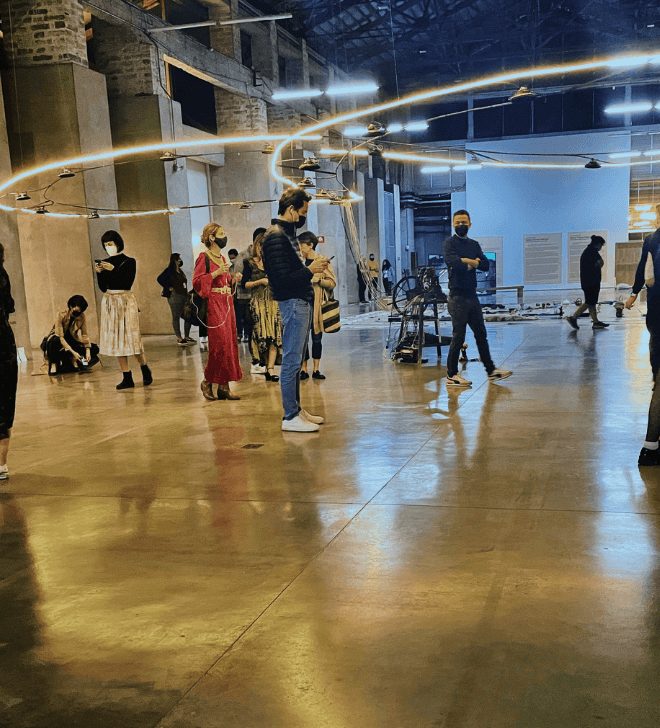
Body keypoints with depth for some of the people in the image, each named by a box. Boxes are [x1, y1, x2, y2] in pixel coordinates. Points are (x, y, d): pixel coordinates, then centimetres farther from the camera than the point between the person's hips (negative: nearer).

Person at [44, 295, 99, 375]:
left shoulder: (82, 317, -12)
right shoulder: (61, 315, -24)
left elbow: (85, 334, -12)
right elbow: (60, 337, -29)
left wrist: (88, 351, -26)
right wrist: (73, 352, -37)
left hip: (71, 341, 4)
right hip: (57, 340, -4)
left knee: (94, 349, -15)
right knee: (55, 342, -42)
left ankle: (73, 360, -23)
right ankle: (53, 363, -22)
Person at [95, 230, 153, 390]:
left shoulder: (129, 261, -2)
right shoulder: (105, 263, 9)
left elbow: (128, 283, -12)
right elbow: (103, 288, 7)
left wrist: (113, 270, -18)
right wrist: (99, 273, -7)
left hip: (126, 301, -4)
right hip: (109, 302, 4)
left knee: (131, 337, -6)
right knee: (115, 339, 1)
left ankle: (145, 370, 15)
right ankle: (127, 378, 4)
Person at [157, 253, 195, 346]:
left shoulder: (180, 271, 17)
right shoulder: (169, 270, -4)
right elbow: (160, 279, -15)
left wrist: (187, 293, 9)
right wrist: (169, 288, -11)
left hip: (184, 296, 8)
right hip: (174, 296, -8)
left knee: (189, 316, 5)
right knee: (176, 317, -3)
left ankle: (186, 336, 14)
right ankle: (179, 338, -2)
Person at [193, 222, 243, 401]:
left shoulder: (222, 258, 18)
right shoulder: (204, 257, -5)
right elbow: (196, 281, -13)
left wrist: (234, 280, 5)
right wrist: (216, 273, -19)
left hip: (227, 304, 8)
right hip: (214, 304, -8)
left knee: (230, 344, 4)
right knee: (220, 344, -12)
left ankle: (224, 386, 7)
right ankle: (207, 381, 4)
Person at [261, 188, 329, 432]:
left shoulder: (287, 231, 16)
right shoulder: (275, 236, -15)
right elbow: (282, 279, -22)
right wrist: (310, 270, -13)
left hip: (301, 302, 11)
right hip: (292, 302, -11)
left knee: (295, 360, 14)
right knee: (292, 361, -6)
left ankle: (296, 409, 21)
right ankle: (290, 417, -1)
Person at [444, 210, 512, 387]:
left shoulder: (474, 244, 14)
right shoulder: (450, 243, -4)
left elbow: (485, 265, 1)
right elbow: (452, 262, -23)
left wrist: (467, 262, -14)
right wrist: (473, 262, -9)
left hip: (472, 295, 7)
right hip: (458, 297, -7)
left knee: (481, 334, 12)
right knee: (458, 337, -5)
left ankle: (490, 370, 21)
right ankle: (451, 376, 3)